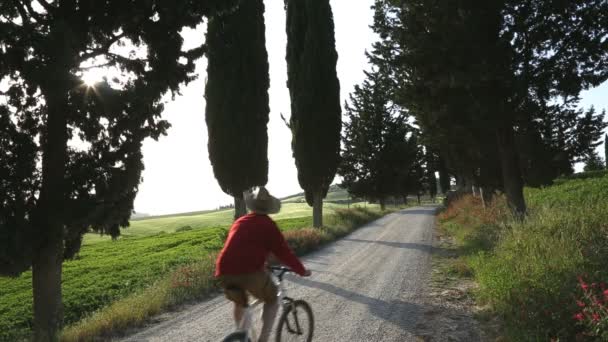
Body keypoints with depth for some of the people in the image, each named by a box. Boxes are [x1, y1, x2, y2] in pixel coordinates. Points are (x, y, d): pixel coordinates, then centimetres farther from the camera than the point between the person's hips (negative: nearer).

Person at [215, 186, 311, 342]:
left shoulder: (239, 222, 22)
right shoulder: (268, 224, 6)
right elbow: (283, 252, 5)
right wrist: (302, 271, 19)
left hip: (225, 271, 5)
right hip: (250, 272, -5)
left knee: (239, 302, 32)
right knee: (272, 300, 19)